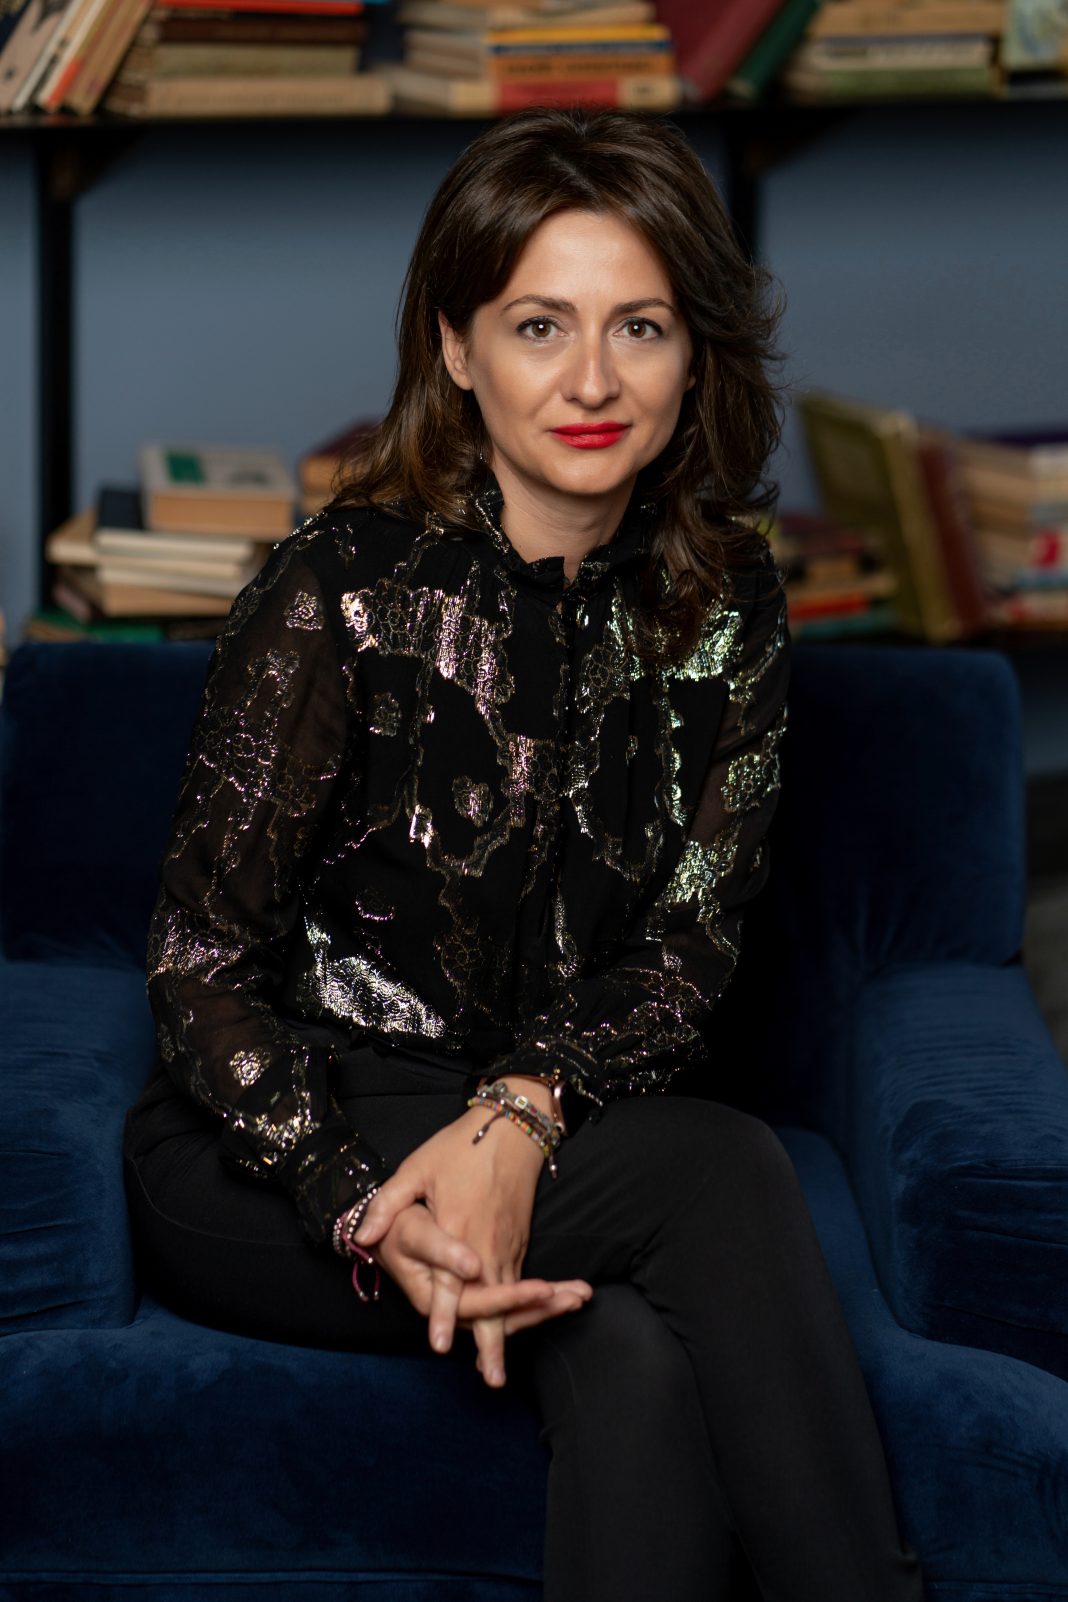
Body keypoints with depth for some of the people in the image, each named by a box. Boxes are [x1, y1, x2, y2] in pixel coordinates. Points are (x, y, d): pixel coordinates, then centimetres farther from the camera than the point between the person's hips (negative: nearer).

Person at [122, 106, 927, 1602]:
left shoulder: (728, 605, 0)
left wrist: (521, 1116, -21)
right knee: (722, 1174, -30)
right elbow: (202, 968, -11)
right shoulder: (345, 591, -14)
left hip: (554, 1131, 4)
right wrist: (372, 1215, -26)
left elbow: (690, 945, 0)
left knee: (633, 1355, -33)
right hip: (269, 1156, -4)